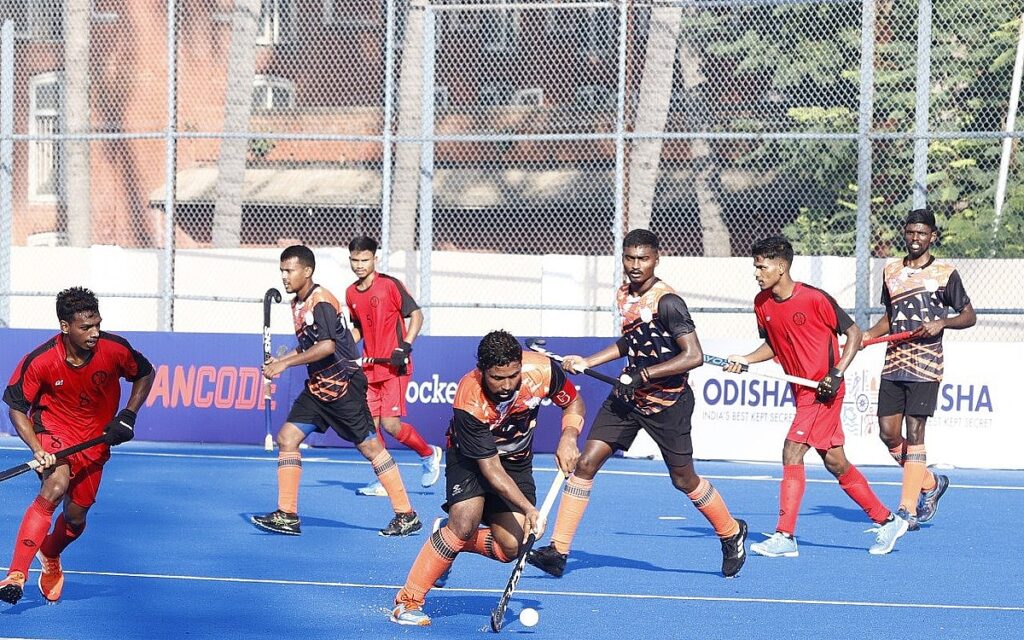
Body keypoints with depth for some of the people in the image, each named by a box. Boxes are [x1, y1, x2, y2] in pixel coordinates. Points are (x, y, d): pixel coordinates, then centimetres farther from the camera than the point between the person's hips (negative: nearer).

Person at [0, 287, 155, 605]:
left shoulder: (114, 349, -18)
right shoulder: (40, 361, -23)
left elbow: (145, 375, 3)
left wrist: (128, 416, -7)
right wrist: (37, 449, -26)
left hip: (95, 441, 3)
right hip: (53, 430, -3)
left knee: (76, 516, 6)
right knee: (54, 488, -32)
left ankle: (50, 558, 44)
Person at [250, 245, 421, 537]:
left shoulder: (321, 301, -17)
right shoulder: (297, 304, 11)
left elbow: (327, 346, -27)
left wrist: (285, 364, -24)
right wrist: (280, 360, 9)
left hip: (343, 384, -9)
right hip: (317, 387, 9)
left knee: (370, 447, -4)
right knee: (287, 438, 0)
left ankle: (407, 515, 3)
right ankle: (287, 516, 1)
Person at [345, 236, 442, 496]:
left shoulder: (390, 285, -8)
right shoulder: (351, 293, 10)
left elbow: (416, 314, -7)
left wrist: (405, 347, -17)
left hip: (395, 366, -6)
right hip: (369, 368, 6)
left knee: (390, 424, -13)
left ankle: (429, 454, 13)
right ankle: (383, 482, 8)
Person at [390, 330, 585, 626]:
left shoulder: (541, 370, -27)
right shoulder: (469, 402, -36)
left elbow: (574, 403, -5)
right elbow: (490, 468, -31)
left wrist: (568, 437, -23)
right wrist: (529, 509, -38)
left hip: (517, 459, 4)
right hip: (471, 456, -4)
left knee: (510, 548, -11)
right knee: (465, 523, -27)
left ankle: (448, 535, 17)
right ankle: (408, 602, -17)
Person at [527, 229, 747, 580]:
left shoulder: (666, 301, -21)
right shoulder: (624, 295, 4)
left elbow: (694, 356, -27)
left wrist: (644, 375, -27)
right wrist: (587, 362, 14)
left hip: (668, 402, -7)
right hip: (629, 396, 7)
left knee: (684, 479, 7)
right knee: (586, 463, -4)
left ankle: (731, 532, 35)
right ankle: (557, 550, -3)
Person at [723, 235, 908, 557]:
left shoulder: (814, 299, -16)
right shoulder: (762, 304, 4)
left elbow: (853, 332, -7)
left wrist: (837, 373, -16)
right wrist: (745, 360, 1)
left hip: (823, 390, -8)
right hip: (802, 391, 8)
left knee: (792, 452, -15)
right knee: (835, 462, 11)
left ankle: (784, 537, -13)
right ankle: (888, 521, 23)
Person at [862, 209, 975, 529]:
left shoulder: (945, 273, 0)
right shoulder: (891, 271, 13)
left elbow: (969, 316, 5)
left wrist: (942, 323, -13)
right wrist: (870, 334, 4)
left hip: (925, 366, -5)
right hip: (893, 364, 5)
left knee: (914, 433, -10)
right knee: (888, 433, 2)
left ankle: (908, 509, -8)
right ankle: (930, 483, 24)